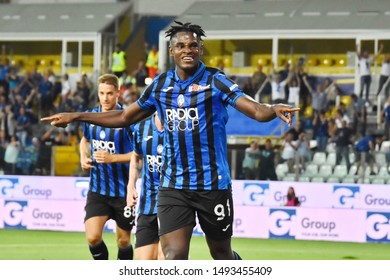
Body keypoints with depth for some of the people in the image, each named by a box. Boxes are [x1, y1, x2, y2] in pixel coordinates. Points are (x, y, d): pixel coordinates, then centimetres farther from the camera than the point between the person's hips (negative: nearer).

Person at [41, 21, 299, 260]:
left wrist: (274, 109, -41)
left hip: (213, 183, -3)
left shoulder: (214, 81, -7)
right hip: (173, 186, 3)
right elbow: (125, 117, 18)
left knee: (222, 256, 10)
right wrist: (76, 117, 15)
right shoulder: (161, 84, 6)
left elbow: (256, 110, -18)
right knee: (174, 257, -11)